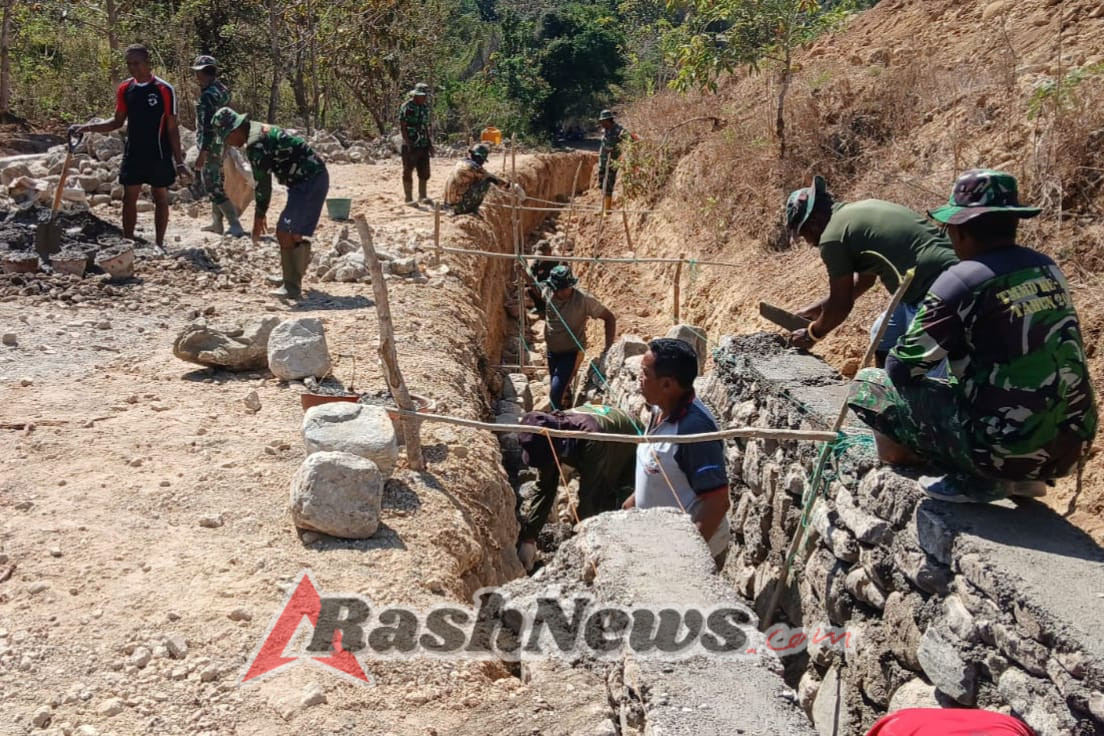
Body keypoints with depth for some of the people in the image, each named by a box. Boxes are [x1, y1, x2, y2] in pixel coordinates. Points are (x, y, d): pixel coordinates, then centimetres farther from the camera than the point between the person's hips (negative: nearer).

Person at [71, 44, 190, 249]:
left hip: (159, 155, -4)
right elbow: (117, 122, 11)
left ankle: (159, 244, 15)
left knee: (160, 198, 6)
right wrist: (86, 128, -2)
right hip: (133, 155, 4)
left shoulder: (164, 90, -9)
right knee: (129, 198, 5)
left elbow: (172, 128, -7)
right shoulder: (125, 89, 4)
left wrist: (179, 161, -11)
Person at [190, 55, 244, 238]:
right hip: (222, 145, 10)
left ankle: (235, 227, -11)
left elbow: (209, 127, -24)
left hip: (211, 147, -10)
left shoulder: (209, 94, -19)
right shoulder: (223, 89, 10)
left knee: (214, 188, -7)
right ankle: (216, 223, 27)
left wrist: (202, 153, -24)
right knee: (216, 184, 18)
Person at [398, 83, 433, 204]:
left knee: (424, 172, 12)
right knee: (408, 173, 1)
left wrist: (430, 143, 14)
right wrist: (409, 144, -19)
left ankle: (422, 196, 24)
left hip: (423, 145, 7)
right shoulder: (406, 107, -11)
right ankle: (409, 198, 6)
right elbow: (402, 127, -13)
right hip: (410, 146, -7)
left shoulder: (425, 107, 11)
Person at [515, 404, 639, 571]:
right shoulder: (548, 439, -20)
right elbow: (542, 488, -14)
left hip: (629, 459, -7)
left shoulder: (590, 434, -44)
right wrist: (527, 538, -18)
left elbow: (589, 494, -39)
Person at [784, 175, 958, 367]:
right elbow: (865, 278, 28)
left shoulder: (832, 238, -10)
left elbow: (841, 305, -2)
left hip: (932, 289, -10)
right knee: (883, 336, 24)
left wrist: (812, 335, 15)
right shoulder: (861, 210, 18)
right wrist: (819, 308, 34)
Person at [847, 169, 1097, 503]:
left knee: (868, 386, 2)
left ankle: (976, 480, 2)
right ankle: (1021, 477, 17)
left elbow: (901, 369, -10)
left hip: (1009, 450, -7)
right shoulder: (1047, 268, 7)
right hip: (1073, 443, 7)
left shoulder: (961, 281, -15)